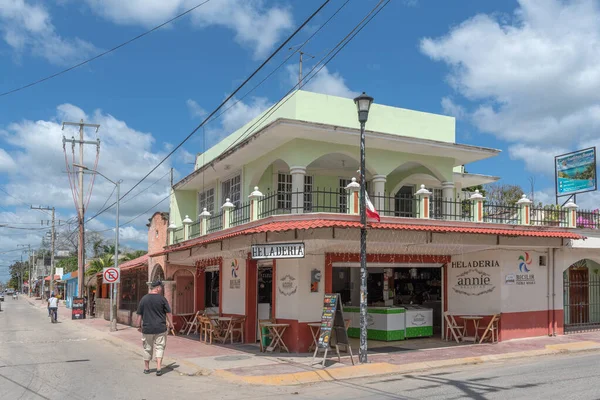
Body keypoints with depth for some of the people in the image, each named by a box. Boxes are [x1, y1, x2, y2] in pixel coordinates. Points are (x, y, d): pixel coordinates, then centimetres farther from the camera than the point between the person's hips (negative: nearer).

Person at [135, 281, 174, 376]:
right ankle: (158, 368, -4)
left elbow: (139, 314, 5)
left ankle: (146, 368, 24)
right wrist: (171, 324, 9)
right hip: (161, 328, -2)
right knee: (159, 347, 5)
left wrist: (138, 325, 15)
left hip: (147, 328, 2)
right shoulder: (162, 299, -6)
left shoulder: (144, 299, 0)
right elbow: (168, 313, -2)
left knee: (147, 348, 14)